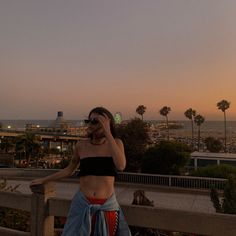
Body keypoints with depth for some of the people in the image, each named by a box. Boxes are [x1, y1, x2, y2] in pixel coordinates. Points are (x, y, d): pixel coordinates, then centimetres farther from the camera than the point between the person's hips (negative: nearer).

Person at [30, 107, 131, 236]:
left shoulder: (116, 143, -5)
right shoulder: (81, 145, -1)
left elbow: (120, 166, -24)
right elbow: (69, 170, 13)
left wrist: (107, 133, -23)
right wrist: (43, 180, 15)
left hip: (107, 205, -1)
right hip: (83, 204, 1)